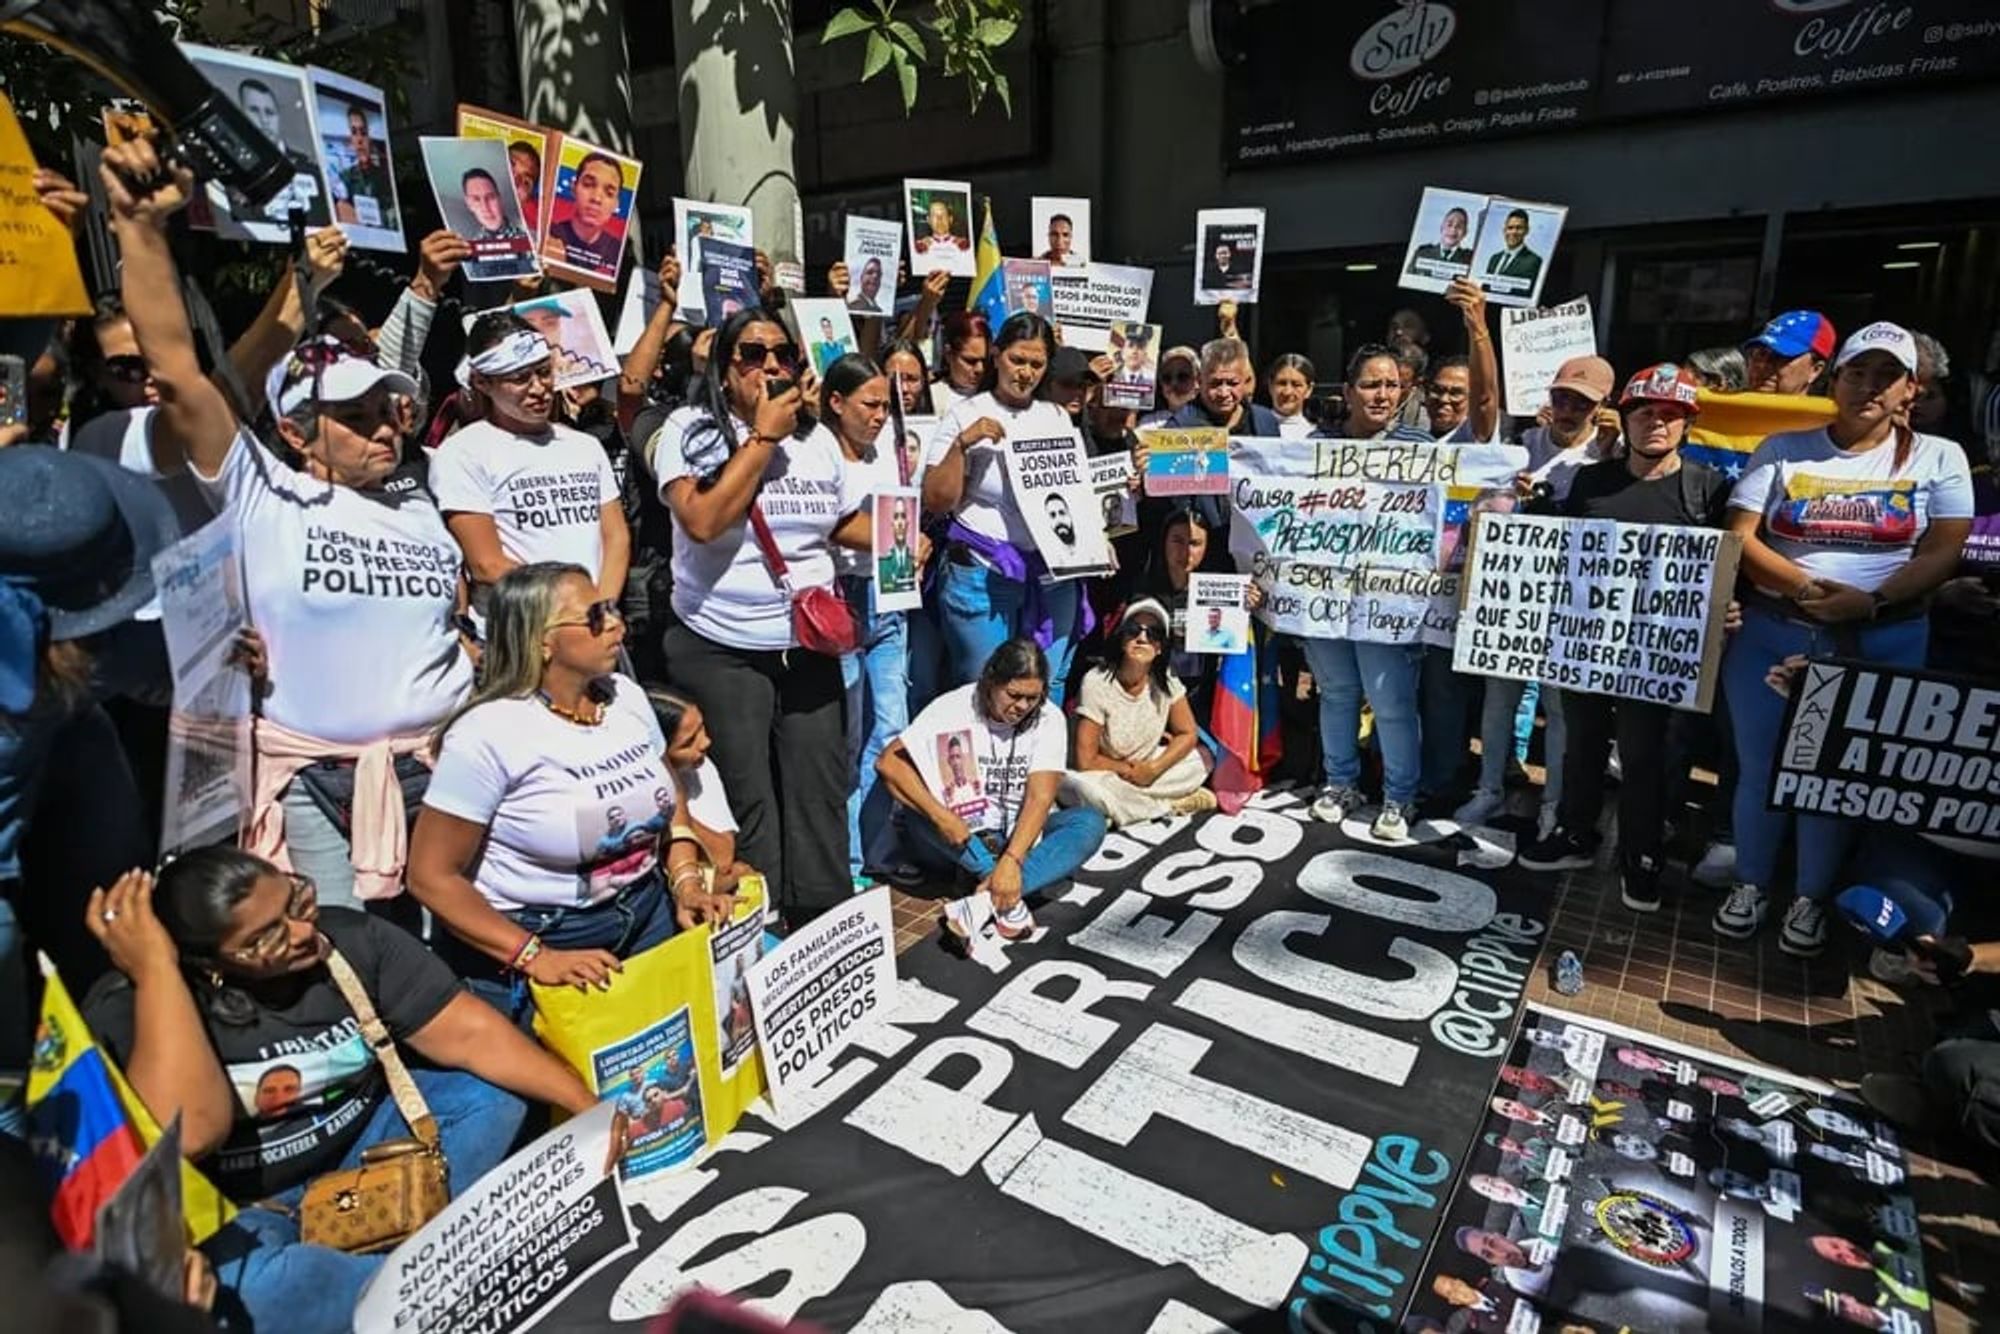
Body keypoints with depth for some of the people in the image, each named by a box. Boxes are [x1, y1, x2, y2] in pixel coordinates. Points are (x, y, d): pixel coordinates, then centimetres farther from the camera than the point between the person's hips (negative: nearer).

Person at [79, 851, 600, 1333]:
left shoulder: (350, 937, -14)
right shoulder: (128, 1010, -21)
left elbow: (470, 1034, -13)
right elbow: (189, 1136, -38)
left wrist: (590, 1110, -19)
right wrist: (155, 969, -37)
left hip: (363, 1147, 4)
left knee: (494, 1093, -15)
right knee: (235, 1285, -36)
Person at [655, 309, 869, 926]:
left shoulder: (817, 438, 9)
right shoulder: (690, 431, -6)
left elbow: (844, 521, 21)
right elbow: (703, 521, -22)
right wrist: (763, 436, -16)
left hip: (809, 647, 5)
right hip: (721, 652, -4)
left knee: (819, 792, 10)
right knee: (746, 802, 4)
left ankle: (826, 923, 24)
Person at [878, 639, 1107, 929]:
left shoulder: (1049, 719, -10)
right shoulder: (954, 708, -14)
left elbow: (1040, 798, -19)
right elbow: (888, 762, -22)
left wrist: (1011, 861, -34)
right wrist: (941, 816, -36)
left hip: (1020, 835, 2)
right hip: (960, 836, -1)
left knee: (1090, 823, -24)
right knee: (920, 820, -32)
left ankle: (990, 897, -36)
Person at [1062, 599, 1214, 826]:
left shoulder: (1165, 681, -10)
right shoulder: (1096, 683, -23)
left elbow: (1188, 734, -1)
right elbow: (1086, 761, -21)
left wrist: (1153, 769, -15)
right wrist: (1130, 770, -12)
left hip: (1142, 768, 4)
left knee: (1198, 763, -12)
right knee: (1083, 787, -37)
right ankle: (1173, 805, -16)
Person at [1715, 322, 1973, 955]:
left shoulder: (1938, 457, 5)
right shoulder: (1783, 449, 3)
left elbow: (1942, 554, -2)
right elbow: (1740, 538, -4)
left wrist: (1870, 602, -19)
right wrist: (1808, 587, -17)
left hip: (1881, 644, 0)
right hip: (1770, 633, 0)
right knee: (1758, 766, 5)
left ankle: (1811, 901, 23)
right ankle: (1751, 885, 23)